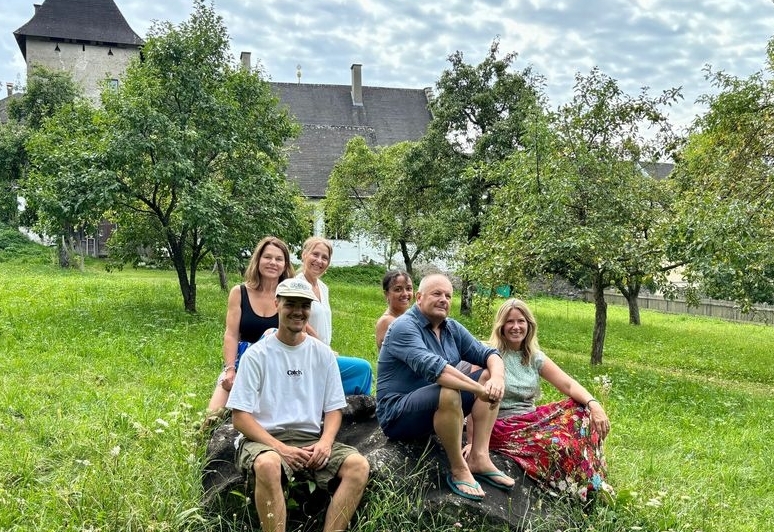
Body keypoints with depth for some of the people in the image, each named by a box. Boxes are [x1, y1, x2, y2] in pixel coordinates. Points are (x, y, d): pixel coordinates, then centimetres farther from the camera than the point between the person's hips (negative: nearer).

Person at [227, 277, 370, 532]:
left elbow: (333, 408, 9)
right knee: (268, 464, -37)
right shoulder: (257, 354, -2)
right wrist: (281, 448, -18)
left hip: (312, 440, 3)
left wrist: (325, 443, -11)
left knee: (358, 464, -22)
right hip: (266, 439, -3)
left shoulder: (323, 353, 8)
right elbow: (240, 416, -6)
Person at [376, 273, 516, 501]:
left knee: (489, 376, -5)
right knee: (449, 392, -35)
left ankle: (479, 458, -12)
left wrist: (497, 377, -22)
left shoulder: (452, 328, 8)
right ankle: (459, 470, -17)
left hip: (439, 410, 8)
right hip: (398, 414, -8)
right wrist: (480, 390, -34)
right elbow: (431, 366, -33)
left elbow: (488, 354, 1)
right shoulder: (404, 327, -17)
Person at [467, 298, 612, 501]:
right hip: (503, 427, -7)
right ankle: (575, 492, 2)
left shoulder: (535, 357, 9)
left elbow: (569, 384, 1)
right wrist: (473, 441, -26)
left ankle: (592, 485, 2)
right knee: (561, 446, -25)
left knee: (583, 412, -6)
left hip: (532, 420, 7)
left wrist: (594, 404, -19)